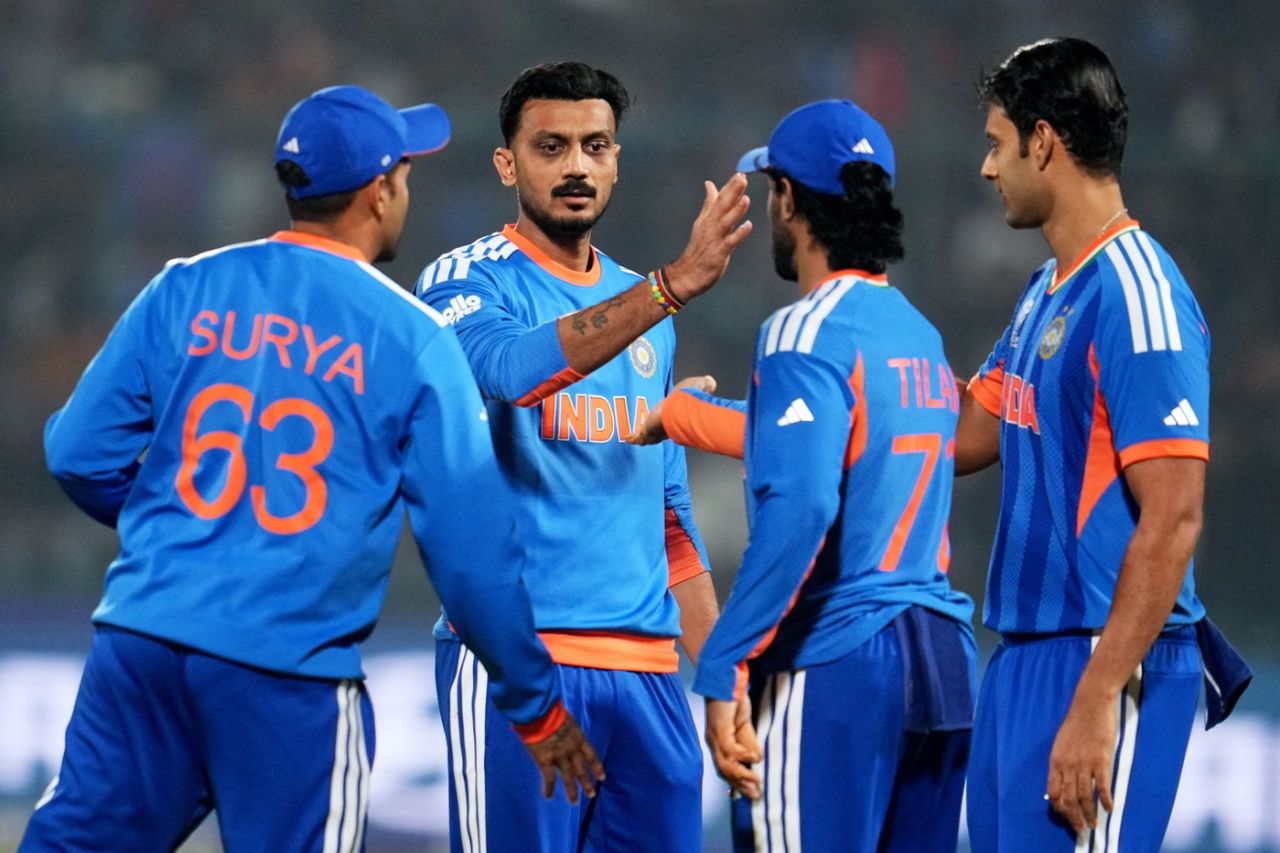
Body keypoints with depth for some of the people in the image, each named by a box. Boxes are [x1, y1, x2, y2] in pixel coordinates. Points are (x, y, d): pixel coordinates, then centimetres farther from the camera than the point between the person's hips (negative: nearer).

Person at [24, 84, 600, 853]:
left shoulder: (186, 291, 7)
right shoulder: (412, 340, -1)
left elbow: (79, 453, 7)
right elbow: (472, 549, -2)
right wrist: (538, 704, 8)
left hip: (138, 643, 3)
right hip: (293, 675, -3)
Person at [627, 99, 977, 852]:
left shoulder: (811, 330, -9)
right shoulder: (919, 333, 15)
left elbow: (799, 507, -22)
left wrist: (724, 670, -22)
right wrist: (676, 415, 45)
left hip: (833, 672, -8)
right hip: (943, 662, 8)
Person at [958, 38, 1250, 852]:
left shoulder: (1136, 296, -15)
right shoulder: (1046, 294, 14)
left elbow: (1171, 522, -19)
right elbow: (964, 438, 22)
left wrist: (1095, 701, -23)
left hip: (1101, 663, -9)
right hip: (1022, 659, 9)